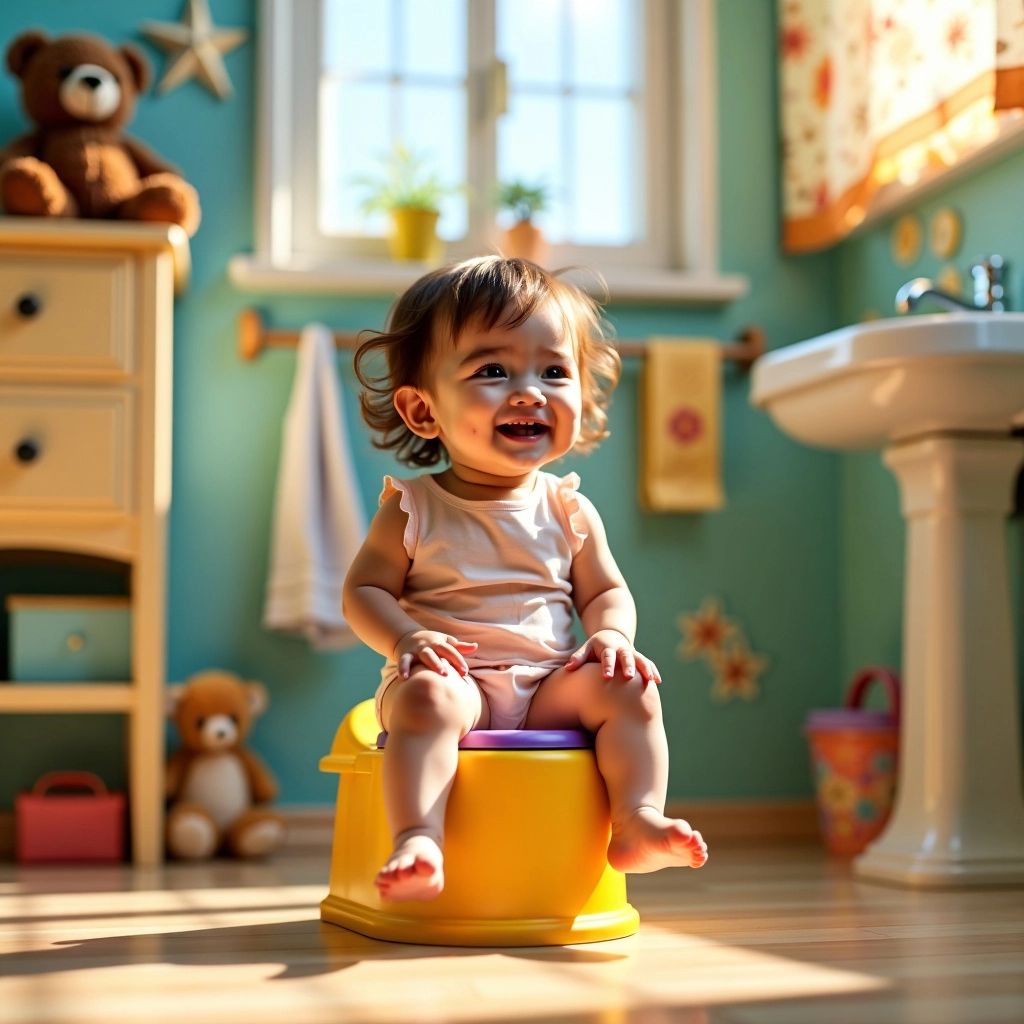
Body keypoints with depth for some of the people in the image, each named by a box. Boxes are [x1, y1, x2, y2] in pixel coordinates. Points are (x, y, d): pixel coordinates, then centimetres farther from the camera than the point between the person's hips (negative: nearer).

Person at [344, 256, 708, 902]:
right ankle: (419, 841, -40)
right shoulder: (413, 509, 0)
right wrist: (405, 638, -21)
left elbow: (606, 590, 13)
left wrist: (611, 635, -11)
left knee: (630, 686, -18)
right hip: (457, 678, -3)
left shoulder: (569, 511, 8)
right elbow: (364, 590, -1)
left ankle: (637, 822, -21)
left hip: (550, 686, 3)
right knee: (429, 694, -34)